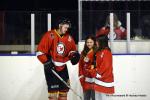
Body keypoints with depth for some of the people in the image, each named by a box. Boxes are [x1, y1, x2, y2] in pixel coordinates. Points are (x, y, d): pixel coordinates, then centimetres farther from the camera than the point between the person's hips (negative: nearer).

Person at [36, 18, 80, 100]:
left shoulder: (68, 38, 3)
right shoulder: (49, 35, -15)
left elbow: (72, 49, 15)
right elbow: (40, 51, -15)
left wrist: (74, 55, -6)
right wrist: (47, 62, -19)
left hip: (62, 67, 6)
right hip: (51, 67, -6)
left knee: (64, 89, 11)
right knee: (53, 90, -8)